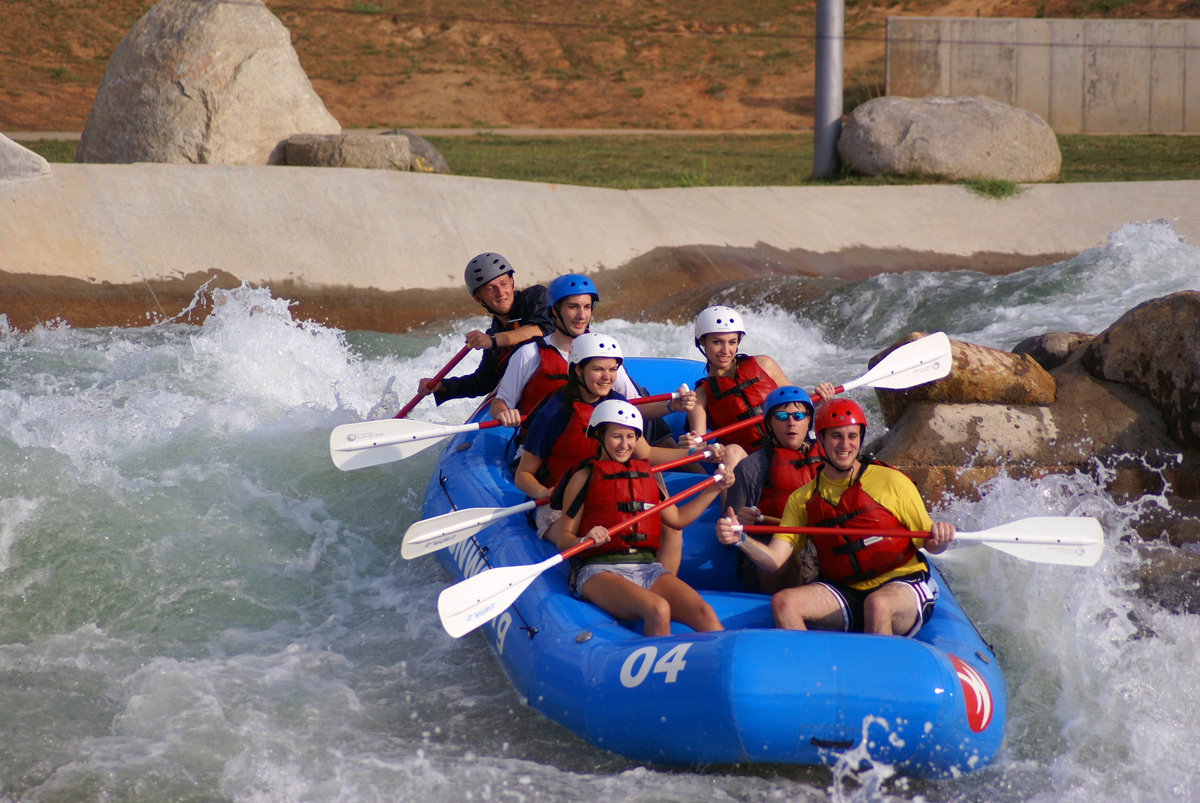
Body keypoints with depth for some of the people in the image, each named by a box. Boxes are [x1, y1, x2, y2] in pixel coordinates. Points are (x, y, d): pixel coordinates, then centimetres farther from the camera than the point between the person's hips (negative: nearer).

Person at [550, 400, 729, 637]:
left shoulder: (647, 474, 21)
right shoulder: (585, 477, 6)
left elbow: (676, 519, 29)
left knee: (705, 614, -23)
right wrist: (585, 540, -20)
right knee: (658, 610, -35)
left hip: (649, 568, 5)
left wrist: (714, 489, 24)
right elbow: (563, 538, 1)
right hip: (600, 571, -5)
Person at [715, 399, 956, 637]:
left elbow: (929, 544, 5)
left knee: (877, 604, -37)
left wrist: (939, 539, -19)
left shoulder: (892, 482, 1)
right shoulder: (802, 499, 10)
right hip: (845, 595, 3)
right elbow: (774, 560, 1)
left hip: (904, 586, -3)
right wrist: (740, 539, -17)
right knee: (782, 602, -22)